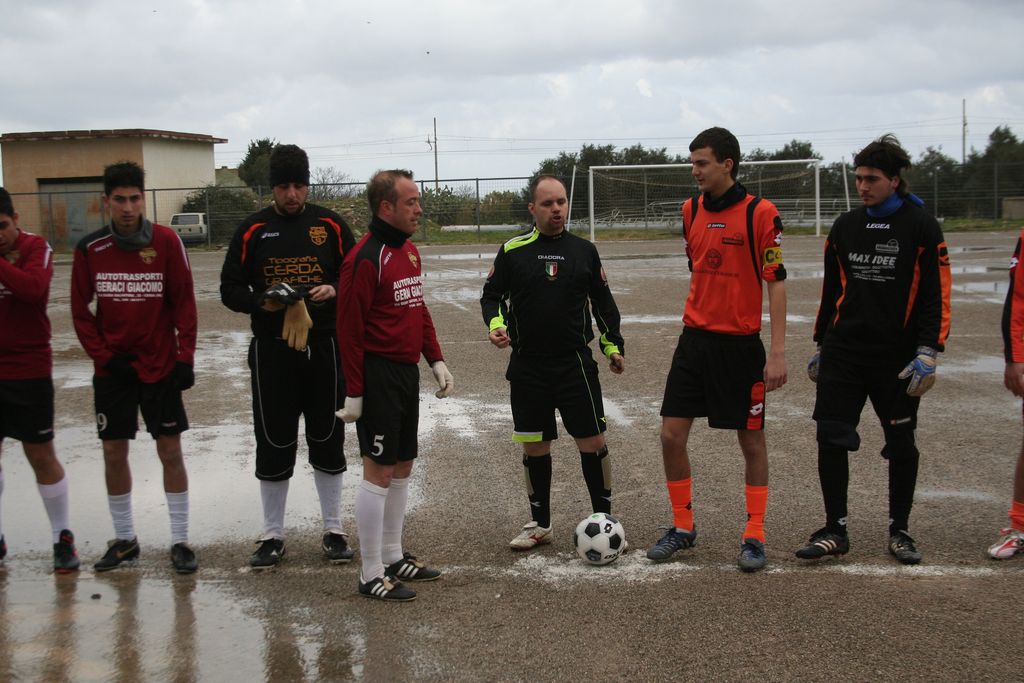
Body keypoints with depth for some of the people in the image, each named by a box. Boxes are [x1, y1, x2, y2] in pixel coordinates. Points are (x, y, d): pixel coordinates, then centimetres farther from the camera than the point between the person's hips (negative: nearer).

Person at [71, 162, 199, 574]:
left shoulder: (167, 242, -8)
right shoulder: (90, 249, -3)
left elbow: (184, 303, -4)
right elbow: (80, 311, 3)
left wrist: (185, 357, -9)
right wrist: (104, 356, -7)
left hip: (161, 366, -2)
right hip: (112, 369, 2)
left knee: (170, 451, 1)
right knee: (114, 452, 8)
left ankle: (180, 541, 12)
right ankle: (124, 540, 23)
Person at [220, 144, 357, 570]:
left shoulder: (331, 226, 3)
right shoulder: (253, 230, 3)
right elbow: (230, 290, 5)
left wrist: (335, 290, -13)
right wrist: (262, 301, -15)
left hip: (324, 347, 0)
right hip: (271, 350, 0)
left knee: (328, 440, 8)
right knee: (273, 443, 4)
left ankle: (333, 531, 21)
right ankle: (272, 536, 17)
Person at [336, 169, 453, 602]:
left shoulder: (409, 250, 12)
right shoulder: (366, 258, -16)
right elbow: (349, 328, -17)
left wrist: (436, 361, 13)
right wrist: (354, 393, -17)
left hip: (406, 372, 9)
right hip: (379, 375, -9)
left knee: (402, 467, 16)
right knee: (379, 471, -3)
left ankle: (393, 557, 29)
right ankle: (372, 576, 7)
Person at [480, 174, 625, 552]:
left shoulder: (584, 250, 5)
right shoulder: (512, 251, 0)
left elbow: (603, 302, 12)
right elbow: (491, 295, 6)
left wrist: (613, 346, 8)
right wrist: (495, 325, -13)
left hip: (576, 363, 0)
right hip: (527, 367, 0)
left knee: (592, 442, -1)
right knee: (534, 446, 8)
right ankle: (540, 524, 23)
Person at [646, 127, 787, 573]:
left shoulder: (760, 213, -10)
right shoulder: (691, 211, 7)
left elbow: (776, 283, -10)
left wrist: (777, 352, -14)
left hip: (741, 344, -5)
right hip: (694, 339, 5)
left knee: (751, 441, 6)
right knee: (672, 434, 1)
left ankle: (754, 537, 16)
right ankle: (683, 527, 17)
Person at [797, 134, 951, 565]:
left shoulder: (921, 227, -5)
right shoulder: (845, 227, 8)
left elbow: (937, 295, -7)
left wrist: (928, 353, -14)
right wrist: (821, 345, 16)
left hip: (897, 358, -3)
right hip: (843, 352, 4)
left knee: (901, 445, 7)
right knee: (831, 440, 0)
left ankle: (899, 531, 22)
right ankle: (835, 530, 12)